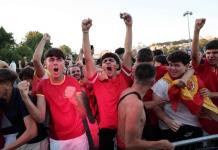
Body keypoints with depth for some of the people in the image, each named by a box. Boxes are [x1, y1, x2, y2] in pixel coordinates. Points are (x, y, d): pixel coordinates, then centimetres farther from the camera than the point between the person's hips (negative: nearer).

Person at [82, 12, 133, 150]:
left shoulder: (124, 78, 0)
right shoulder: (98, 82, 0)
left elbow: (128, 52, -7)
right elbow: (88, 57, -7)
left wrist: (129, 26, -13)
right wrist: (85, 31, -14)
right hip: (106, 129, 0)